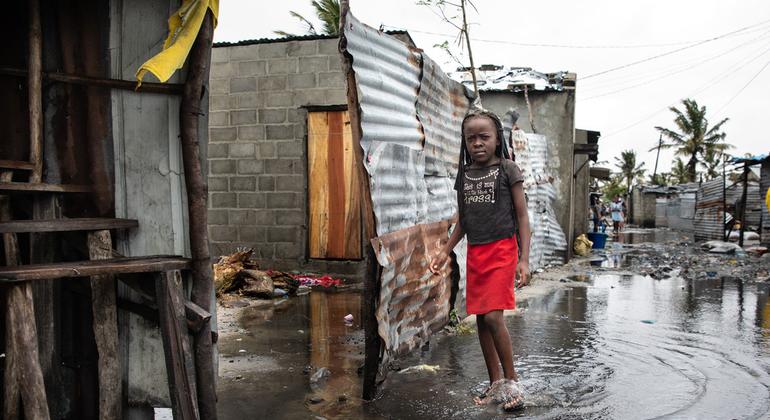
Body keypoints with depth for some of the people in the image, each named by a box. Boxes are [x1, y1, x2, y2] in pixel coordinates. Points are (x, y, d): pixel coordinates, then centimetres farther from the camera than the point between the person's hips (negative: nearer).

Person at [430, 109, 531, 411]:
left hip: (502, 250, -5)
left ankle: (512, 382, 2)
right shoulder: (464, 175, 10)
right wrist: (445, 252, 7)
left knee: (493, 316, -14)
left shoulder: (507, 169, -4)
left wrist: (524, 259, -11)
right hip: (475, 253, 5)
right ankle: (495, 383, 19)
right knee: (481, 319, 7)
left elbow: (522, 216, -4)